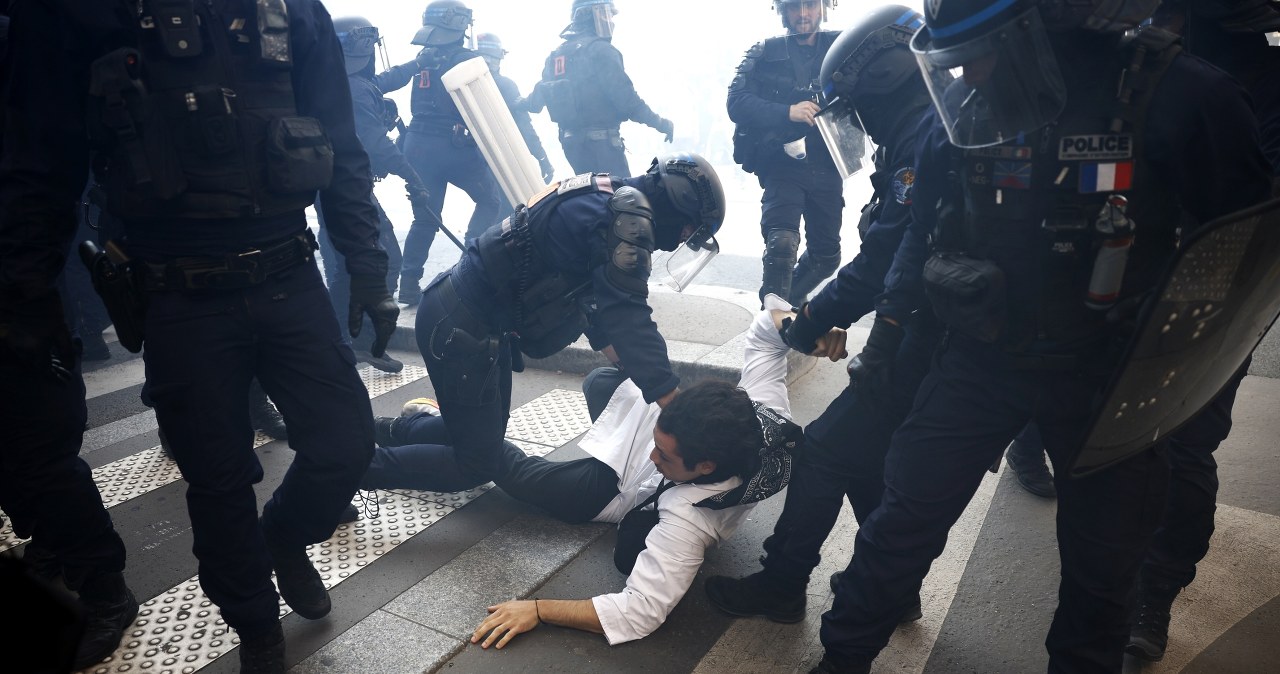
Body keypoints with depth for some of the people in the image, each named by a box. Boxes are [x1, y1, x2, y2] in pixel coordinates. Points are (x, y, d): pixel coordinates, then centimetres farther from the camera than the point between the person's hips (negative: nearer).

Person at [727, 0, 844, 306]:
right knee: (782, 242, -25)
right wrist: (787, 112, -26)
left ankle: (790, 302, 37)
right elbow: (737, 102, -11)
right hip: (783, 165, -3)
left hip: (826, 168, 3)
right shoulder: (765, 54, 2)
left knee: (827, 255, 13)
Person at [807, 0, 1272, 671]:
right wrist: (891, 316, 7)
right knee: (903, 521, 3)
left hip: (1105, 371, -1)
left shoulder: (1170, 93, -16)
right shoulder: (960, 105, -6)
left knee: (1101, 563, 14)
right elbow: (921, 222, 8)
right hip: (978, 357, 2)